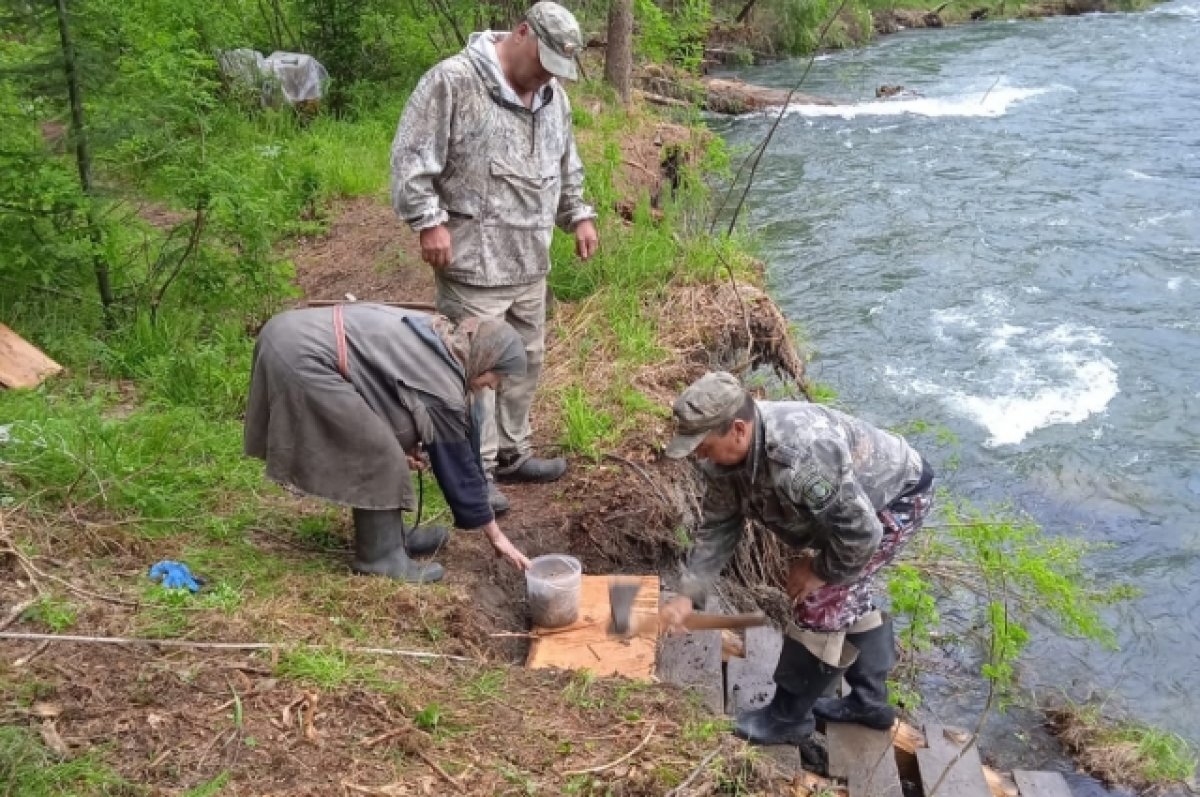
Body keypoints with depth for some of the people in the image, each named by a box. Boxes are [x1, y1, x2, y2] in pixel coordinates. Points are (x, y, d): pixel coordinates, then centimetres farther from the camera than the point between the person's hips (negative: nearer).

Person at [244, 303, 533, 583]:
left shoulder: (440, 334, 13)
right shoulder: (443, 389, -10)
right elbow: (458, 467, -1)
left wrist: (406, 443, 6)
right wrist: (496, 536, 9)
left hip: (293, 334, 10)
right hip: (302, 358, -10)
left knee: (369, 444, 18)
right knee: (378, 455, -4)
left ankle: (389, 535, 29)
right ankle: (379, 555, 9)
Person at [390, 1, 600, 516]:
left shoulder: (552, 95, 12)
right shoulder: (453, 80, -13)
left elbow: (567, 165, 26)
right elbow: (412, 157, -14)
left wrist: (578, 215, 19)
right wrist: (429, 221, -18)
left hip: (529, 260, 8)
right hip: (473, 259, -8)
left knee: (526, 361, 16)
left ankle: (511, 454, 32)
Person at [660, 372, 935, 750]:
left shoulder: (801, 457, -43)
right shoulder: (725, 455, -14)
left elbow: (860, 533, -36)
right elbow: (718, 526, -2)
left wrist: (821, 570, -18)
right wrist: (688, 594, -7)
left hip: (897, 497, -9)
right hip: (847, 501, 9)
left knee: (822, 603, -9)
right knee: (847, 597, 19)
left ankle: (788, 719, 6)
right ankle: (869, 701, 37)